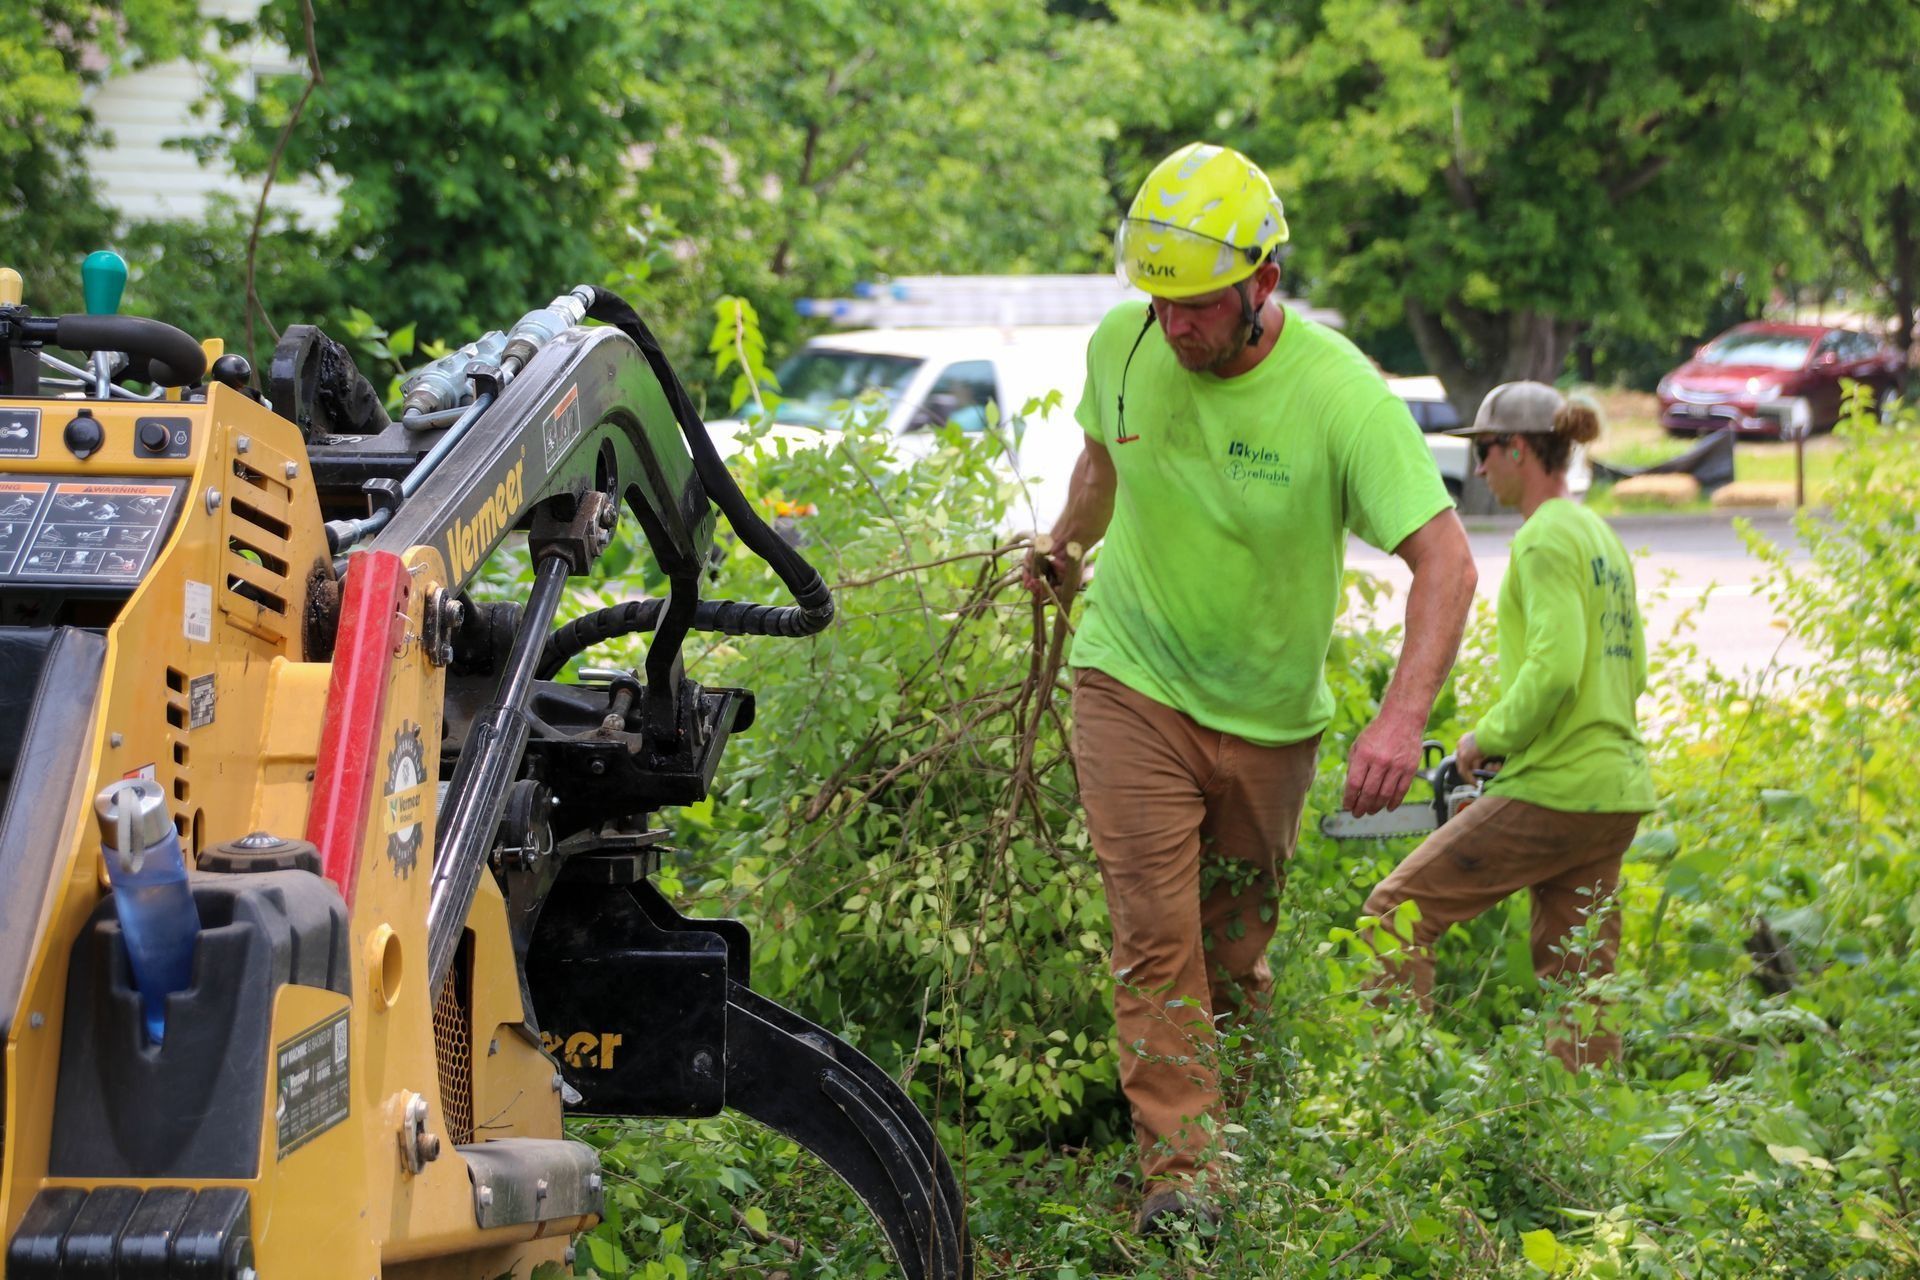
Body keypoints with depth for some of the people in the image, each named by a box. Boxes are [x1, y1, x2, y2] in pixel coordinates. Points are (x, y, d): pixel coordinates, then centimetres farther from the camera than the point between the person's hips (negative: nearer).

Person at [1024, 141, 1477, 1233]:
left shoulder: (1340, 394, -21)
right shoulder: (1121, 346, -10)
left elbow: (1446, 559, -23)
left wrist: (1403, 717, -34)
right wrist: (1067, 546, 24)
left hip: (1272, 714, -1)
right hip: (1134, 683, 1)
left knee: (1235, 951, 10)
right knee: (1157, 936, -10)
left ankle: (1244, 1132, 27)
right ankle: (1184, 1168, -8)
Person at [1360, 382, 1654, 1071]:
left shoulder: (1545, 538, -12)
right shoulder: (1603, 537, 16)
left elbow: (1553, 667, -24)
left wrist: (1488, 739, -10)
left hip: (1552, 793, -9)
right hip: (1617, 794, 9)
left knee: (1396, 912, -2)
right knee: (1577, 978, 12)